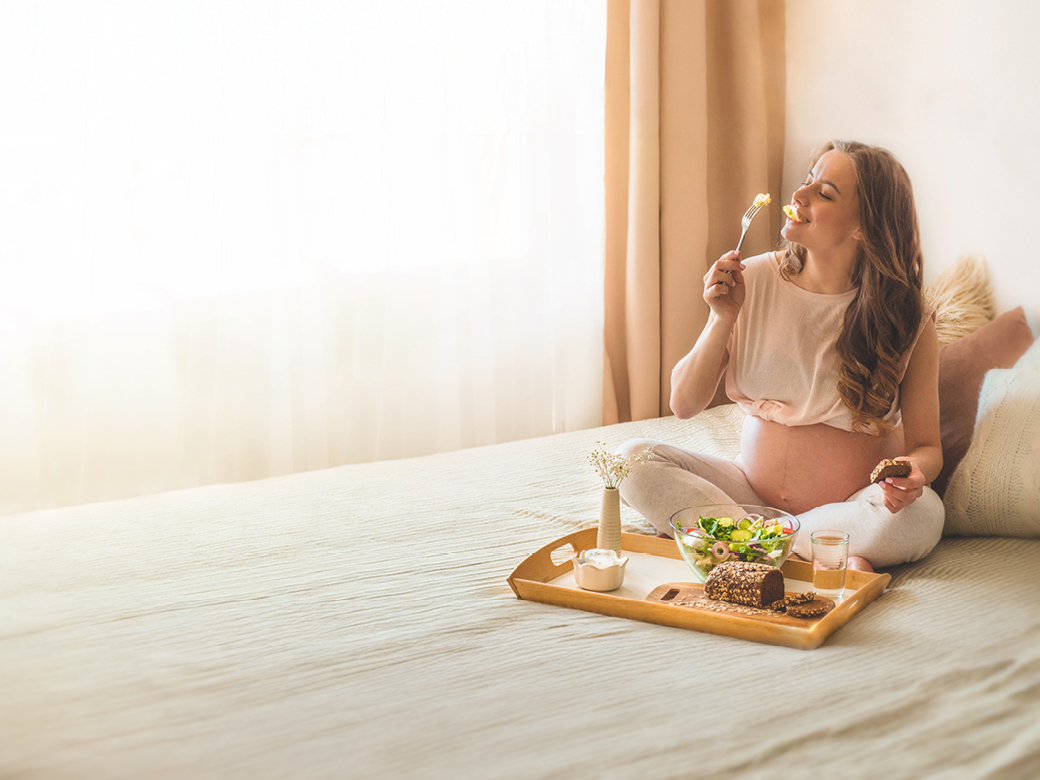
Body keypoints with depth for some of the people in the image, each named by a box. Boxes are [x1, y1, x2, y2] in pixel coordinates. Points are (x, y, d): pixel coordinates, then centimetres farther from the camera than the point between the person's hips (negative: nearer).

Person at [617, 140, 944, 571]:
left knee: (922, 514, -35)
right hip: (753, 490, 3)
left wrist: (913, 470, -28)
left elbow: (927, 447, -4)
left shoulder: (908, 319, -9)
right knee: (632, 458, -18)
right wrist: (723, 318, -16)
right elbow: (684, 403, -1)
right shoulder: (753, 280, -3)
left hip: (855, 506, -3)